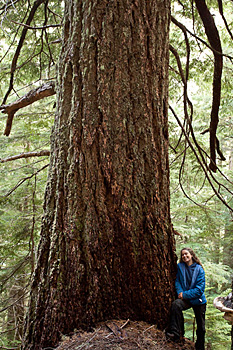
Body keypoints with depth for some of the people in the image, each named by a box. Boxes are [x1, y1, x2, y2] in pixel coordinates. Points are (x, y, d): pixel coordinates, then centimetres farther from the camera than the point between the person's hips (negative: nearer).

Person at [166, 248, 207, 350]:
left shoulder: (199, 269, -6)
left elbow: (199, 288, -11)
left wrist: (184, 294, -16)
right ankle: (176, 333, -29)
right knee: (176, 304, -32)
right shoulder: (180, 266, 2)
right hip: (185, 299, 1)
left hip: (198, 300, -1)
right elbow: (177, 281, 5)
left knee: (201, 326, 7)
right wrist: (180, 293, -14)